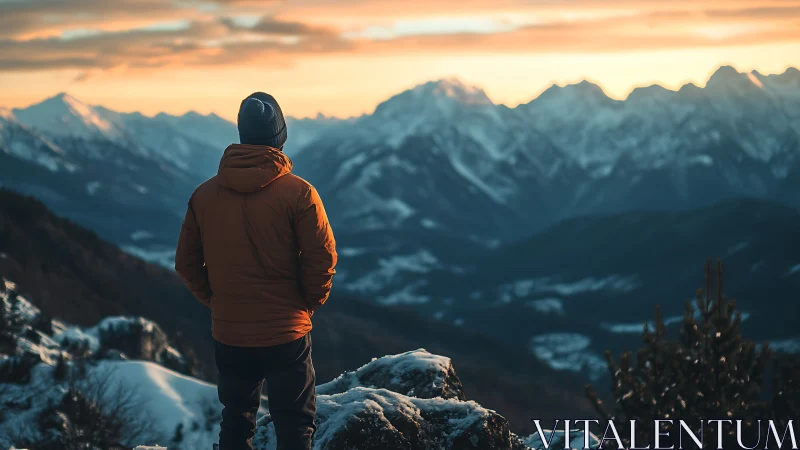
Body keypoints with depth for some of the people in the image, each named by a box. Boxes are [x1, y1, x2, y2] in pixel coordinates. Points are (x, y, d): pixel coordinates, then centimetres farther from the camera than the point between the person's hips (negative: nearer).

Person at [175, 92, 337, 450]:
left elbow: (186, 263, 3)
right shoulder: (298, 193, -14)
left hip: (228, 334, 4)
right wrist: (310, 302, 3)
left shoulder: (204, 194, -2)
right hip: (286, 333, -3)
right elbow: (322, 258, -13)